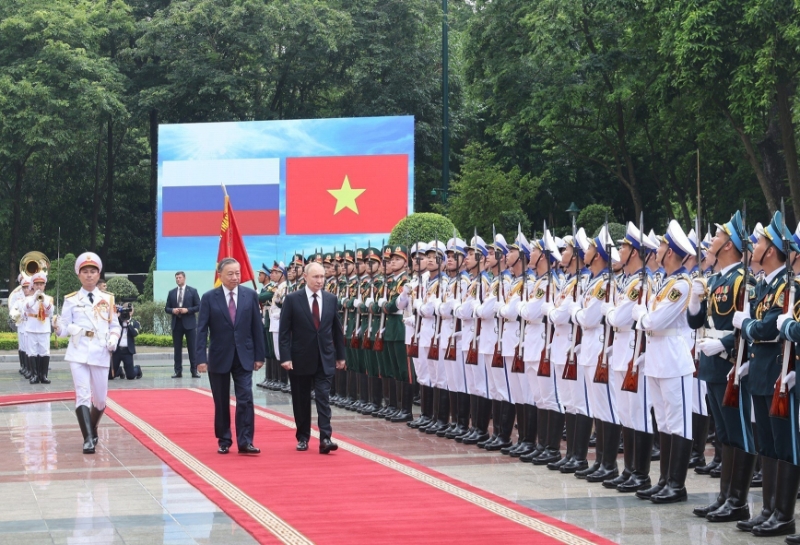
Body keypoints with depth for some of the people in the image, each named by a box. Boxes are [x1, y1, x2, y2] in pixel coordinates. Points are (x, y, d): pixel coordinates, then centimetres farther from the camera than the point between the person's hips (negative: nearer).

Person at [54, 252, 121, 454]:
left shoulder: (108, 299, 9)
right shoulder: (71, 300, 4)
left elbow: (115, 325, 13)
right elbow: (65, 329, 1)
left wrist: (113, 339, -7)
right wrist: (58, 327, -22)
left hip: (100, 354, 2)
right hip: (78, 353, -2)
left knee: (100, 399, 9)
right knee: (82, 395, -14)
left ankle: (92, 429, 35)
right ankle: (88, 439, -17)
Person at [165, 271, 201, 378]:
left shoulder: (192, 291, 3)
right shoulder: (171, 293, 11)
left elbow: (198, 306, 0)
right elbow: (167, 308, 12)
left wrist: (187, 310, -14)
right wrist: (172, 310, -10)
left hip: (189, 323, -3)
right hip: (176, 323, 3)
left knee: (192, 348, -2)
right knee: (177, 348, 3)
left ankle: (194, 371, 1)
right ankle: (178, 371, 7)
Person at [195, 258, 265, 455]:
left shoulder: (250, 295, 1)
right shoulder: (209, 298, -4)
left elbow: (257, 327, 3)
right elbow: (202, 330, -6)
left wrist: (259, 355, 1)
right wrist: (201, 358, -13)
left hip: (244, 357, 1)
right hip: (219, 357, 0)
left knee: (245, 399, -8)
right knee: (221, 403, 8)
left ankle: (245, 442, -7)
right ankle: (224, 441, 18)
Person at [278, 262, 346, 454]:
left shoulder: (331, 299, 4)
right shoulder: (292, 299, -6)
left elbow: (337, 329, 11)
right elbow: (284, 331, -7)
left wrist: (340, 355, 11)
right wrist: (285, 357, -14)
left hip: (325, 359, 1)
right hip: (300, 358, -1)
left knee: (323, 398, -7)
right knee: (301, 401, 8)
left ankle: (325, 438, -13)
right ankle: (303, 438, 20)